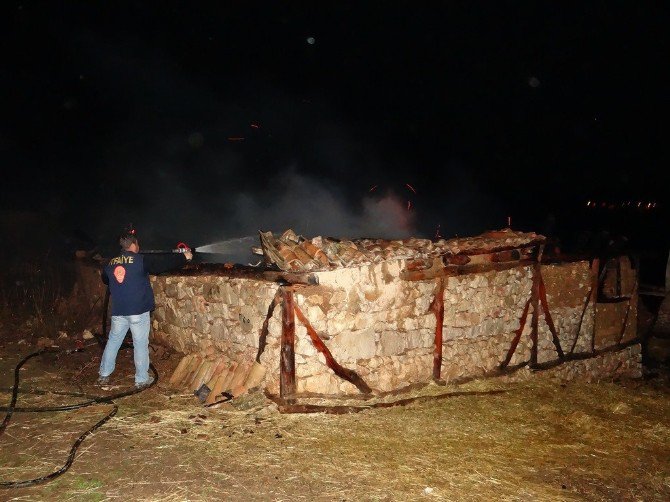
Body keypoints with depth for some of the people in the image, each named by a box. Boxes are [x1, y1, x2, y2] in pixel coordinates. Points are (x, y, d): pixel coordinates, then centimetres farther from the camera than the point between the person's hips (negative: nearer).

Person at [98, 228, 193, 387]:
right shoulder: (141, 260, -11)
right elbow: (164, 262, -6)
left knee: (113, 341, 15)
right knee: (140, 344, 4)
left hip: (118, 311, 5)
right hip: (138, 311, -5)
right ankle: (141, 379, 11)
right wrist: (184, 257, 6)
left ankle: (104, 375, 21)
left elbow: (105, 280, 25)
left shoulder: (110, 264, 6)